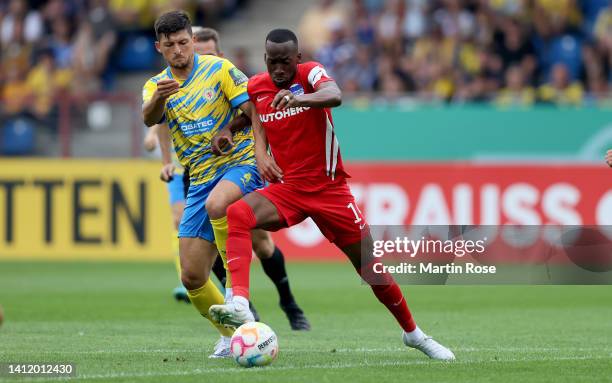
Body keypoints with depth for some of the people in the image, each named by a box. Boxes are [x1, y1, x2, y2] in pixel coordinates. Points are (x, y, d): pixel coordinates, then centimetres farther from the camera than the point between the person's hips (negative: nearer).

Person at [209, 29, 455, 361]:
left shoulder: (312, 73, -11)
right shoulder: (256, 87, 3)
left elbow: (335, 96, -33)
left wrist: (298, 98, -55)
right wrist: (260, 152, -3)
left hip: (329, 189, -2)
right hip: (287, 187, 3)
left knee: (372, 270, 2)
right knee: (237, 214, -30)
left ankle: (413, 333, 26)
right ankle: (240, 305, -42)